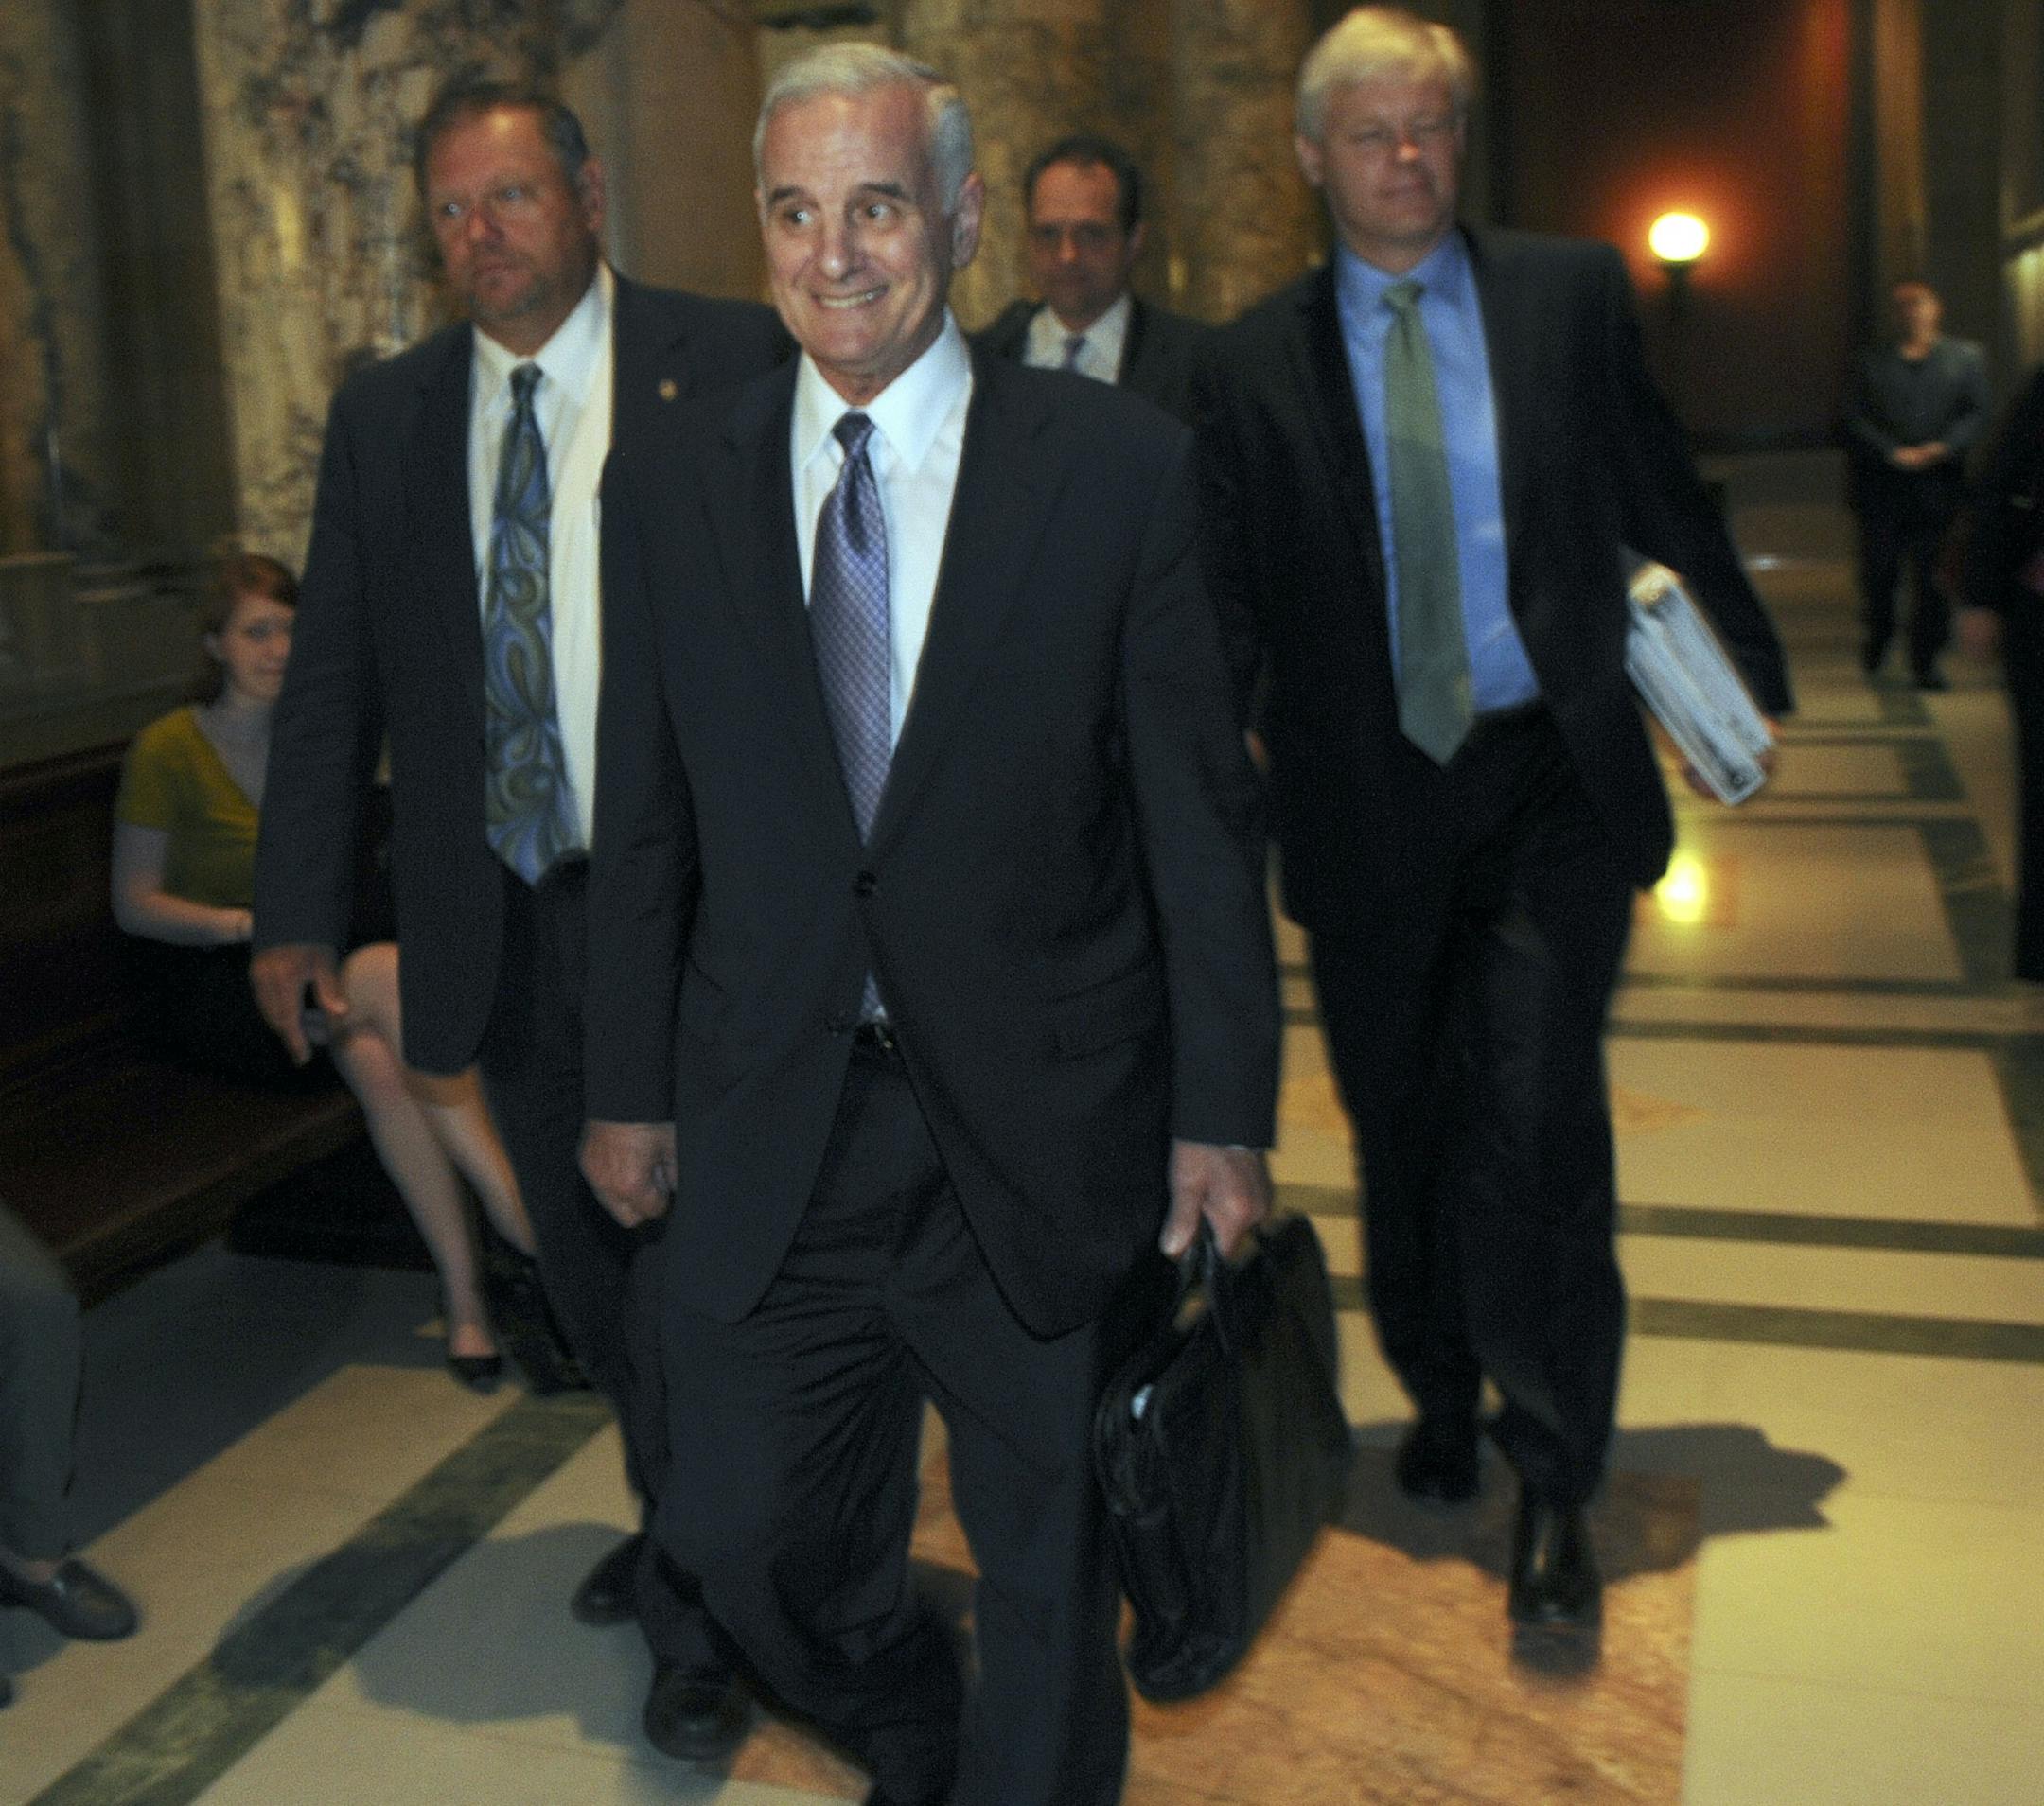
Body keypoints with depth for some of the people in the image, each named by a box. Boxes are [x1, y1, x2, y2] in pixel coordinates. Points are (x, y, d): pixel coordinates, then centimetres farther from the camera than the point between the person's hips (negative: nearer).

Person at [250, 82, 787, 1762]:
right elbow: (334, 677, 9)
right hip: (500, 925, 5)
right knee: (589, 1273, 18)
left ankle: (703, 1612, 23)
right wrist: (298, 907, 3)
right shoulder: (383, 415, 8)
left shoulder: (735, 363, -5)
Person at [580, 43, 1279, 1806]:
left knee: (1048, 1560, 15)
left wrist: (1223, 1113, -4)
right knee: (747, 1532, 14)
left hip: (1041, 1135, -2)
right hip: (771, 1138, 3)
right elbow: (644, 822, 7)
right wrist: (628, 1090, 9)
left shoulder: (1122, 467, -7)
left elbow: (1202, 817, -5)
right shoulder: (668, 488, 2)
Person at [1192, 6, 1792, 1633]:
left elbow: (1666, 501, 11)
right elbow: (1230, 610, 5)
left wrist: (1749, 668, 15)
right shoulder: (1255, 366, 2)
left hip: (1552, 783, -1)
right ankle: (1441, 1401, 39)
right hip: (1368, 809, 1)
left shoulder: (1573, 296, 4)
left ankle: (1555, 1482, 8)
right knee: (1405, 1136, 13)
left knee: (1533, 1126, -12)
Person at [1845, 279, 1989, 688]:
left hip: (1939, 481, 0)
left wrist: (1942, 447, -11)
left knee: (1932, 573, -2)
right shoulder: (1873, 364, 11)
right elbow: (1858, 420, 4)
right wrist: (1893, 452, -11)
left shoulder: (1965, 356, 11)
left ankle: (1927, 658, 6)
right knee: (1879, 566, 0)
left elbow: (1977, 413, 5)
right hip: (1883, 482, 0)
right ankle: (1878, 635, 27)